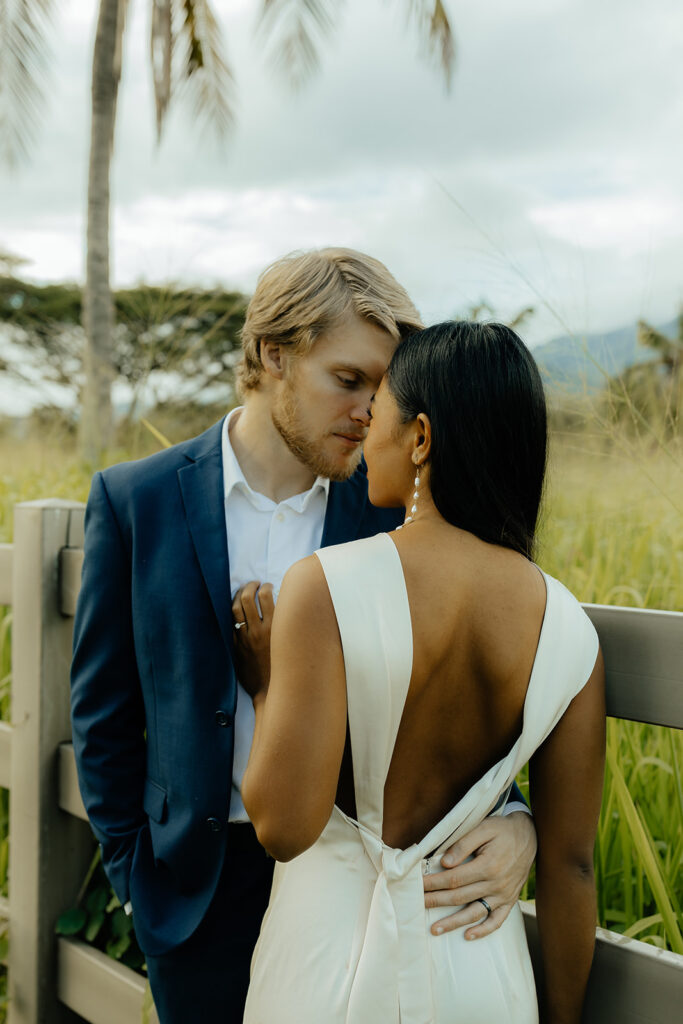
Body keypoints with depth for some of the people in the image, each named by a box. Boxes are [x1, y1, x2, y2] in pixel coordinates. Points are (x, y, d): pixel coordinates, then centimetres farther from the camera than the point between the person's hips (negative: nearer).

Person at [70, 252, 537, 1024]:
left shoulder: (393, 506, -6)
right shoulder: (136, 502, -7)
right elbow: (102, 709, 1)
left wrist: (517, 823, -20)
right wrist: (133, 870, 1)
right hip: (201, 888, 0)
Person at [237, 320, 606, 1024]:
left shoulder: (329, 587, -22)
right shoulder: (568, 627, -10)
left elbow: (284, 826, -24)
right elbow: (570, 863, -3)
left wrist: (266, 686, -7)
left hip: (332, 956, -3)